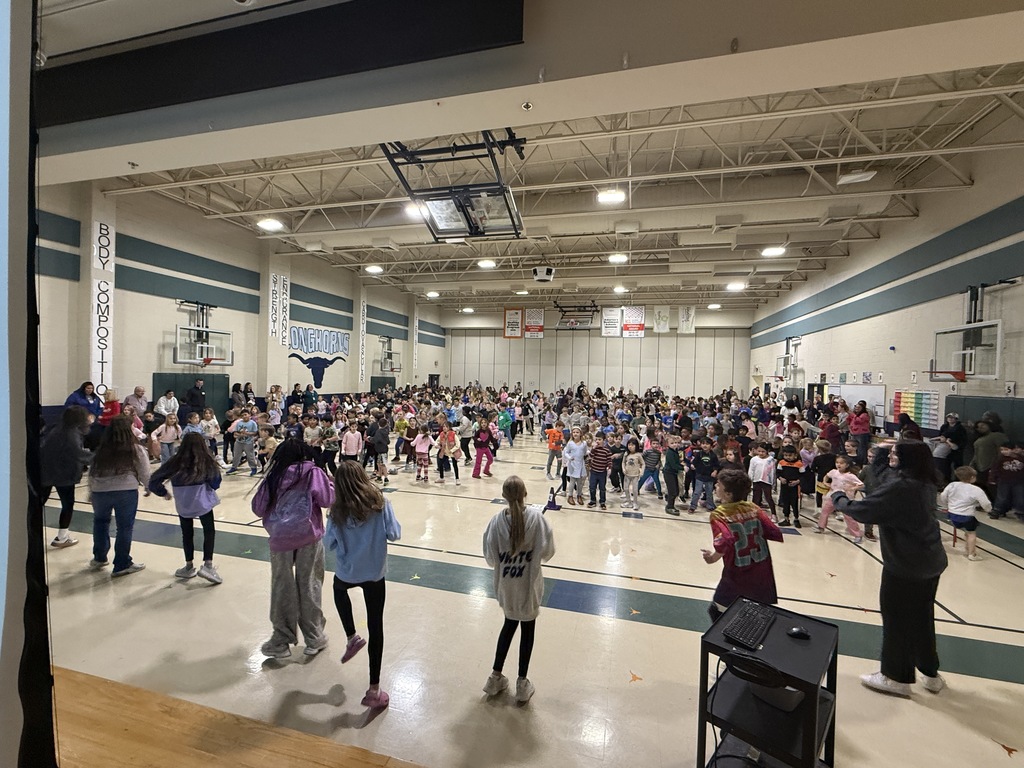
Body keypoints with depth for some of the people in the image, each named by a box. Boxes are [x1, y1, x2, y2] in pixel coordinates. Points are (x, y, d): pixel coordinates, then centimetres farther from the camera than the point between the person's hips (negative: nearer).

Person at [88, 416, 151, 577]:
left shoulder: (100, 450, 8)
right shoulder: (136, 450, -1)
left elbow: (92, 474, 15)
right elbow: (145, 475, 1)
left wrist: (91, 491, 29)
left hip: (100, 491, 4)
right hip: (126, 491, -4)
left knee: (100, 521, 28)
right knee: (125, 527, 7)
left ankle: (99, 558, 39)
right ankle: (122, 565, 15)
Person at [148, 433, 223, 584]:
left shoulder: (176, 462, -1)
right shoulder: (207, 461, -7)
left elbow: (153, 482, 2)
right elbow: (215, 484, -3)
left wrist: (164, 493, 17)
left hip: (183, 505, 3)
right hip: (203, 503, -3)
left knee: (187, 534, 18)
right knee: (209, 531, 10)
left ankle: (189, 567, 28)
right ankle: (208, 565, 0)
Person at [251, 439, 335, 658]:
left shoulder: (273, 477, 9)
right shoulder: (312, 472, 1)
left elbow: (258, 508, 13)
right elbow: (327, 499, -5)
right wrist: (332, 484, 13)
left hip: (280, 537, 2)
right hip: (308, 536, -2)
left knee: (282, 589, 13)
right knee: (309, 586, 8)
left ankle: (281, 640, 24)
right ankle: (314, 638, 20)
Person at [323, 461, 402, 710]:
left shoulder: (338, 510, -14)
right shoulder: (380, 502, -15)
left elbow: (329, 544, -5)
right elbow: (394, 534, -12)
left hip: (347, 572, 1)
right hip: (375, 573, 0)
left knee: (339, 589, 38)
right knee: (375, 627, 10)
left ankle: (352, 638, 31)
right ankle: (374, 690, 16)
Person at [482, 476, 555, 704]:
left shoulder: (497, 520, -18)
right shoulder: (536, 517, -20)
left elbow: (490, 557, -11)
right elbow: (547, 552, -14)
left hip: (506, 585, 2)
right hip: (529, 585, -2)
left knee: (509, 624, 24)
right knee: (528, 629, 18)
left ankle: (496, 677, 35)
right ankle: (522, 684, 30)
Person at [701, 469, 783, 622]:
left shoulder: (719, 514, -16)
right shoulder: (753, 508, -2)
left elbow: (725, 541, -31)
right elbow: (776, 534, -4)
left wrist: (713, 557, -14)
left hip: (737, 576, -5)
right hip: (763, 576, 5)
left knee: (716, 612, 17)